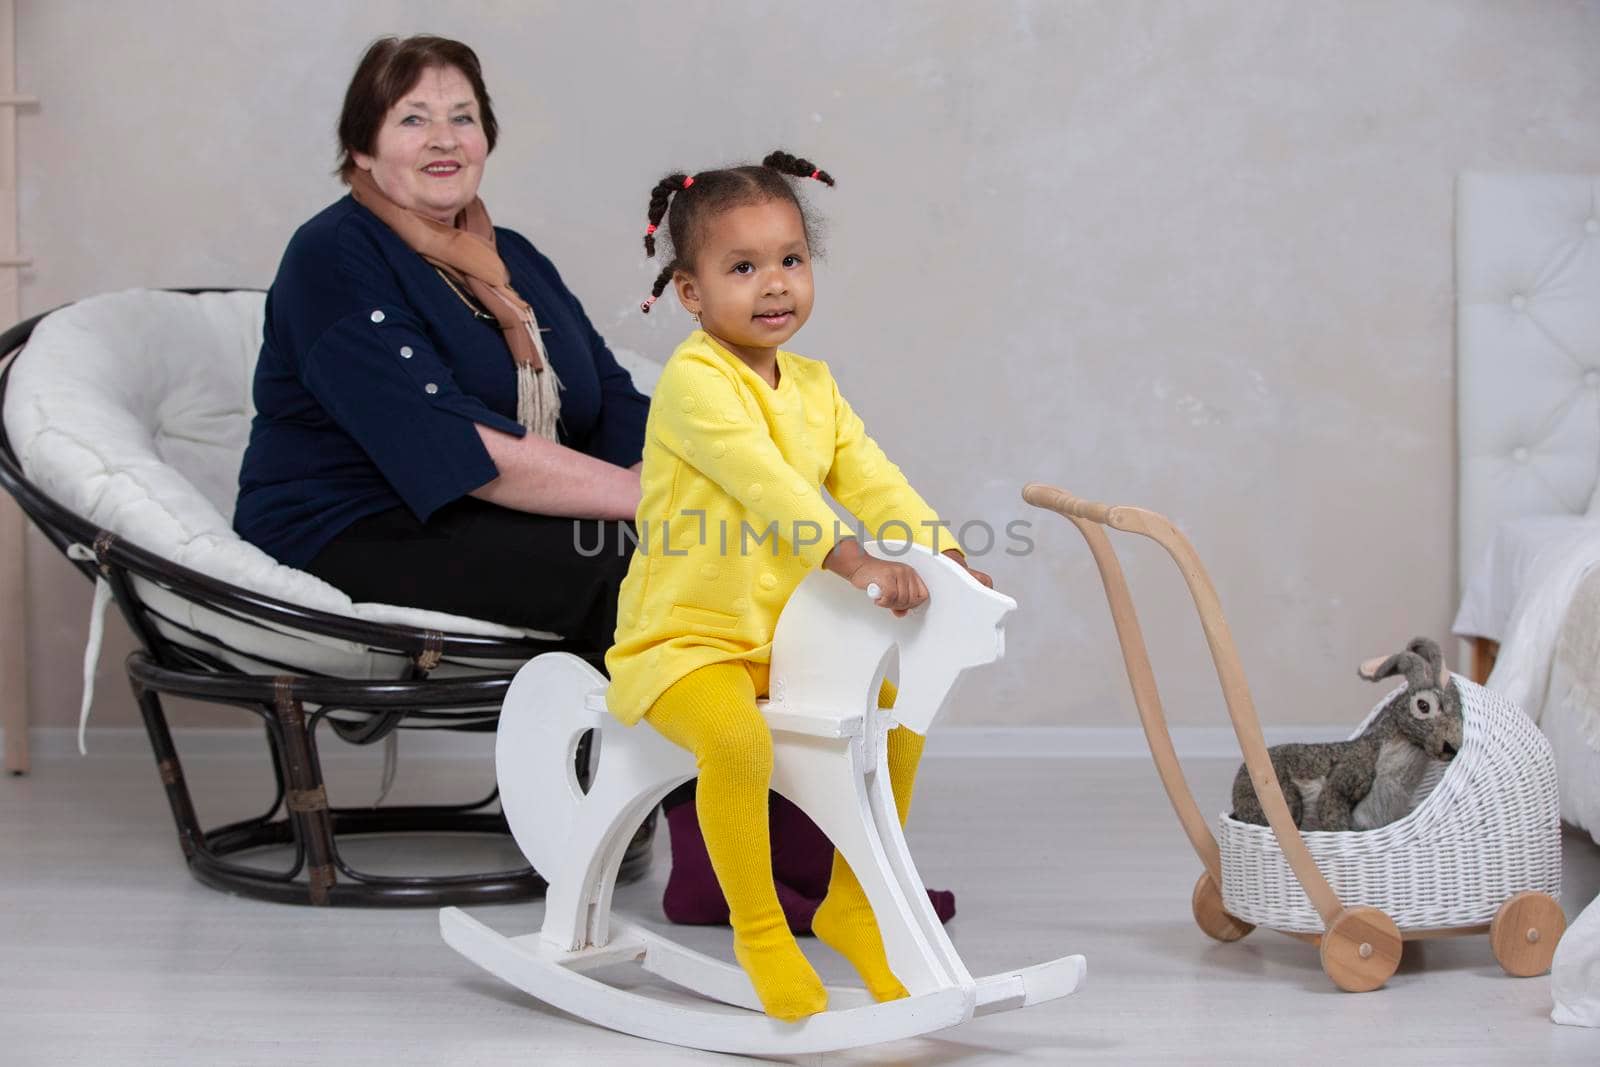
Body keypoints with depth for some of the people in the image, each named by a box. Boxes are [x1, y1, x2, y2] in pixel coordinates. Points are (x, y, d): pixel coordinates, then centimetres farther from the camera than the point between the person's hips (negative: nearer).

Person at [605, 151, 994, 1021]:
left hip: (785, 637, 8)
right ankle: (760, 932, -14)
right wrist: (852, 559, -41)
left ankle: (852, 905, 19)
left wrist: (944, 556, -15)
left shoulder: (813, 386, 10)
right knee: (737, 740, -33)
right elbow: (761, 478, -30)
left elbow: (870, 480, 1)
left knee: (897, 717, 2)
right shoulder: (694, 380, -16)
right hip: (682, 637, -8)